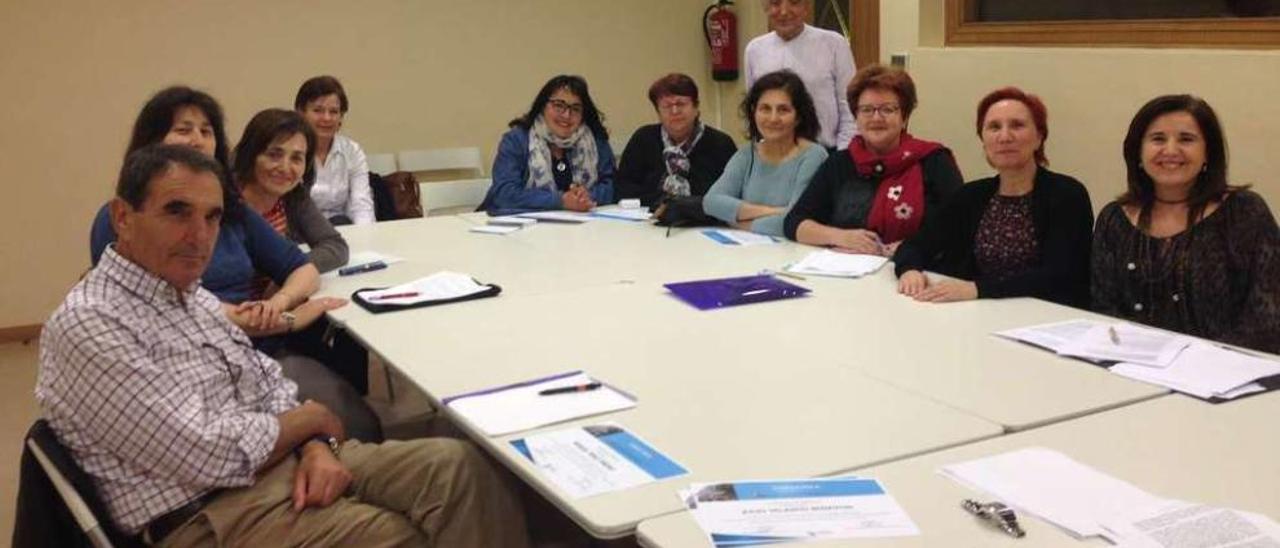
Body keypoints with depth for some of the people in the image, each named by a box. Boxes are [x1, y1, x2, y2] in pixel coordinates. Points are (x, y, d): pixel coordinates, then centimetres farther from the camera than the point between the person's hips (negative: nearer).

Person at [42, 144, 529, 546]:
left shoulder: (190, 294, 13)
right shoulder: (87, 326, -15)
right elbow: (210, 456, -22)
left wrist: (317, 447, -6)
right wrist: (310, 420, -5)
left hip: (288, 460, 8)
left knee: (459, 467, -10)